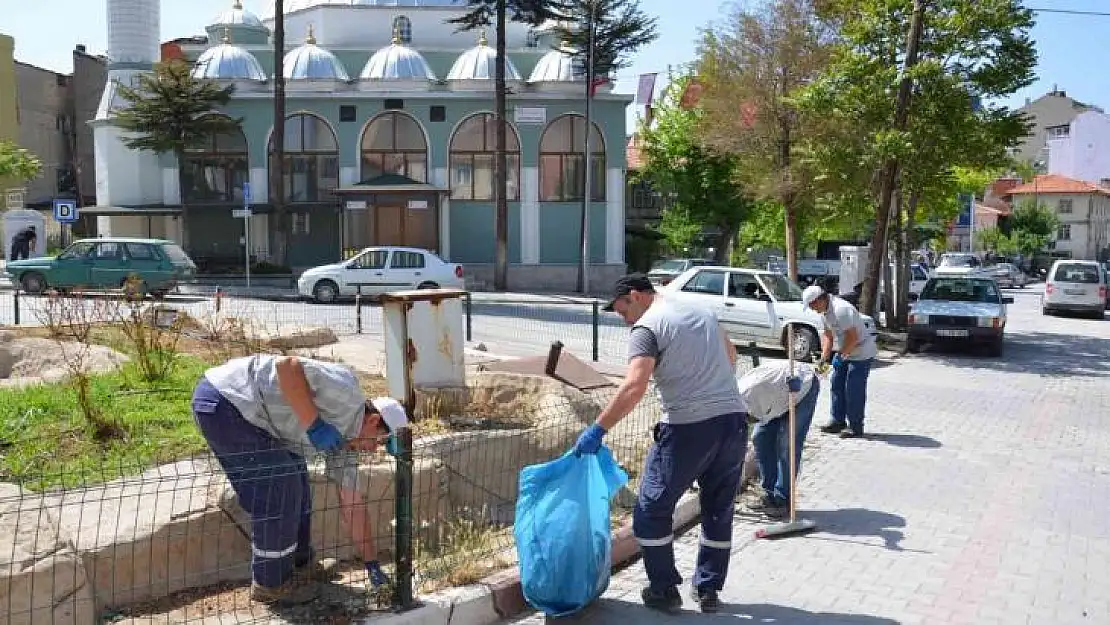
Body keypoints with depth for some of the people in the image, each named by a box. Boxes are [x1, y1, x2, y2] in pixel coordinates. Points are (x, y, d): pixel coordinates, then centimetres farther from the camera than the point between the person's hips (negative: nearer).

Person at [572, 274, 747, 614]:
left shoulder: (647, 327, -6)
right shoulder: (703, 312, 17)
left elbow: (635, 386, -20)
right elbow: (730, 356, 33)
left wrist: (598, 429, -18)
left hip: (689, 428, -7)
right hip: (734, 420, 7)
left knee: (652, 510, 10)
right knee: (719, 511, 19)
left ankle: (664, 590, 17)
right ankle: (709, 589, 28)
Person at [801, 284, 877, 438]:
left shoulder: (841, 309, -28)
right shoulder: (825, 312, 4)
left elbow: (853, 337, -28)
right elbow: (828, 335, 11)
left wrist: (841, 354, -19)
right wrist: (824, 357, 1)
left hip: (861, 352, -10)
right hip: (845, 352, 10)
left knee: (854, 390, -7)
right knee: (836, 385, 11)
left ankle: (855, 427, 3)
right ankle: (838, 421, 21)